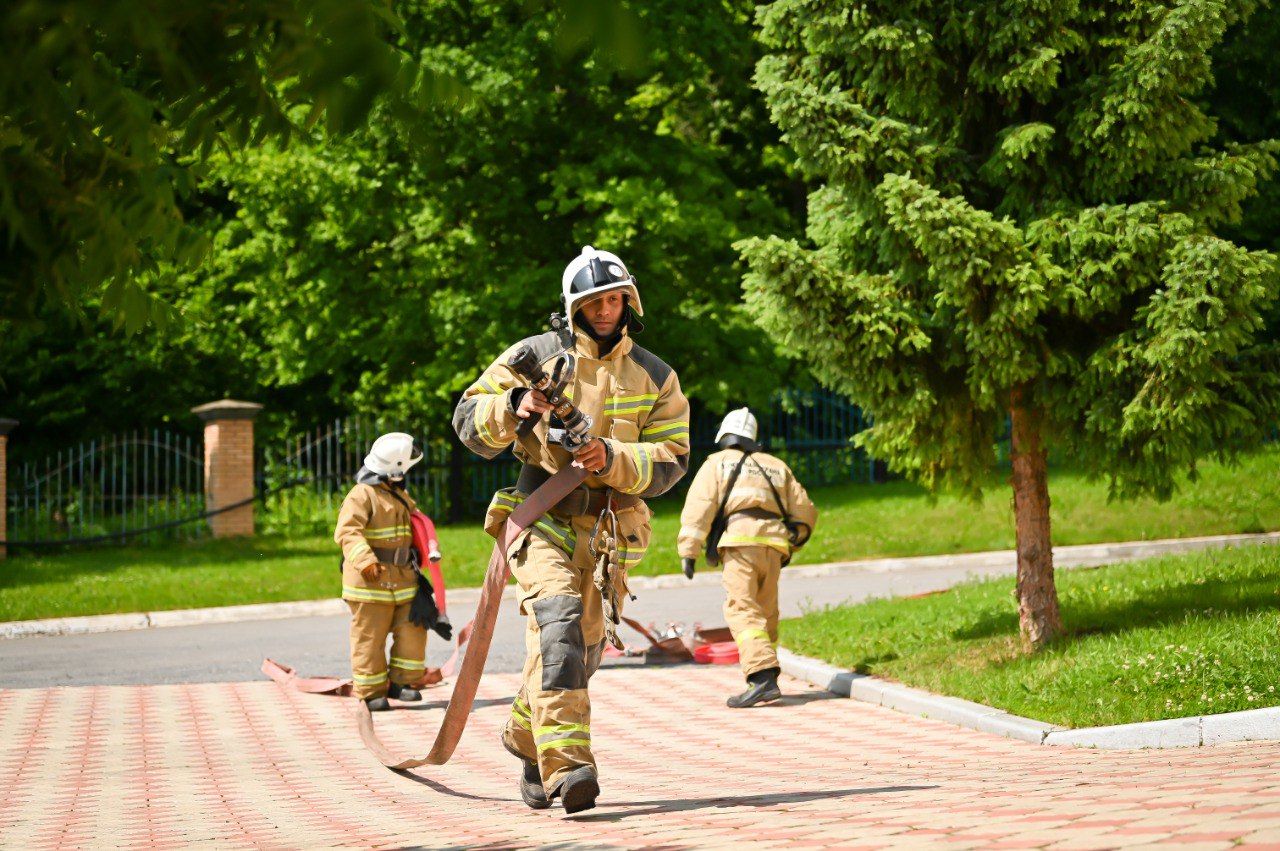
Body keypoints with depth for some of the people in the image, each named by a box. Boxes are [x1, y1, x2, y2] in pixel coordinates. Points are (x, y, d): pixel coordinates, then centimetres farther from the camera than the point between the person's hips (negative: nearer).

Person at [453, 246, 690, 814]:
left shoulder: (655, 376, 7)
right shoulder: (537, 356, 2)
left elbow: (671, 459, 0)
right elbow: (469, 422, 4)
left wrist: (612, 458, -18)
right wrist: (512, 407, -17)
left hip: (609, 529, 4)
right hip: (543, 517, -4)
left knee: (583, 649, 13)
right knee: (559, 619, -25)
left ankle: (527, 735, 40)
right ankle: (566, 764, -32)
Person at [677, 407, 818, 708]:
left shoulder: (718, 462, 14)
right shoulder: (777, 466, 27)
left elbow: (699, 505, 0)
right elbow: (805, 512, 27)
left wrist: (688, 551, -4)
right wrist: (791, 546, 38)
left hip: (741, 542, -5)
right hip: (774, 546, 5)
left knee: (742, 611, -13)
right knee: (766, 613, 16)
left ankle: (763, 678, -29)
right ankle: (766, 678, 17)